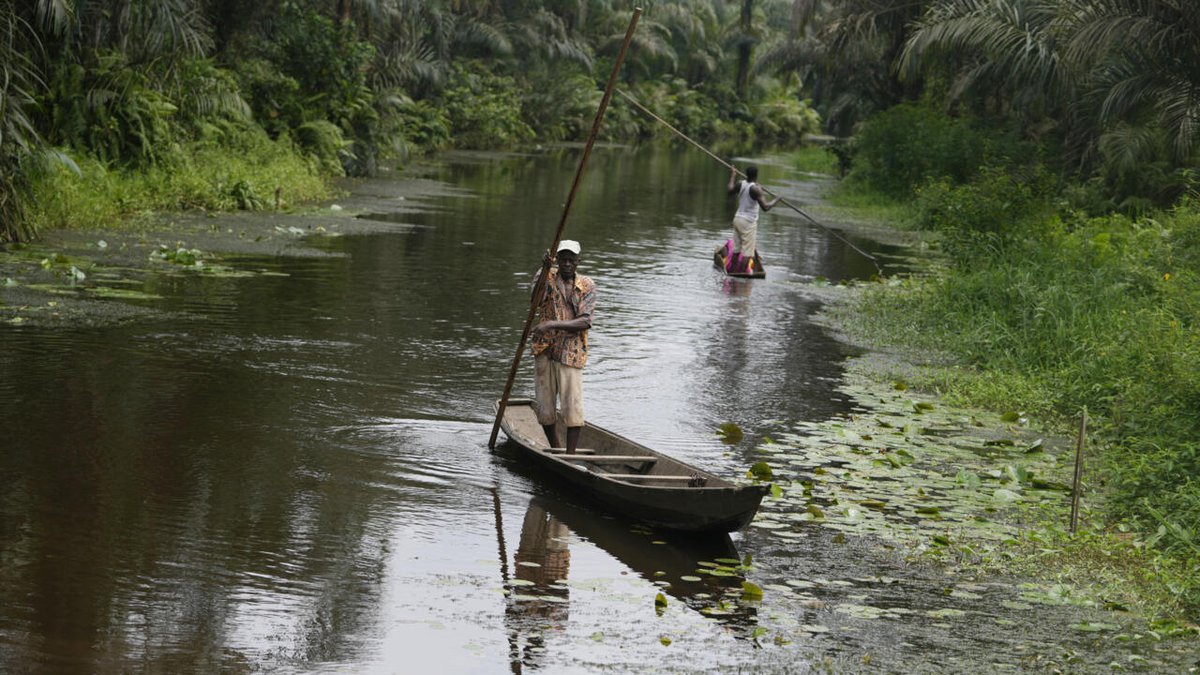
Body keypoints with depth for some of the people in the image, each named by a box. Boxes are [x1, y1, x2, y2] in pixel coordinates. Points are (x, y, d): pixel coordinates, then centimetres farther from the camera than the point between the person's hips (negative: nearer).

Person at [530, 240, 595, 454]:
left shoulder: (587, 286, 2)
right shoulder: (547, 277, 3)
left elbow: (584, 322, -10)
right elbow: (536, 302, -18)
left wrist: (553, 324, -22)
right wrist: (545, 270, -30)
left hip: (571, 353, -1)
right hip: (545, 350, 1)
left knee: (573, 408, -10)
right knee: (545, 408, 8)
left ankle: (570, 454, -4)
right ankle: (555, 449, 27)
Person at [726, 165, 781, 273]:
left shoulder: (740, 184, 0)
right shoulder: (755, 189, -20)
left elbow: (730, 190, 24)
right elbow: (765, 207, -25)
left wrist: (733, 176, 36)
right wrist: (776, 200, -8)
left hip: (737, 218, 7)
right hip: (748, 223, -7)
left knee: (736, 250, 14)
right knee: (747, 253, -4)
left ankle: (731, 272, 19)